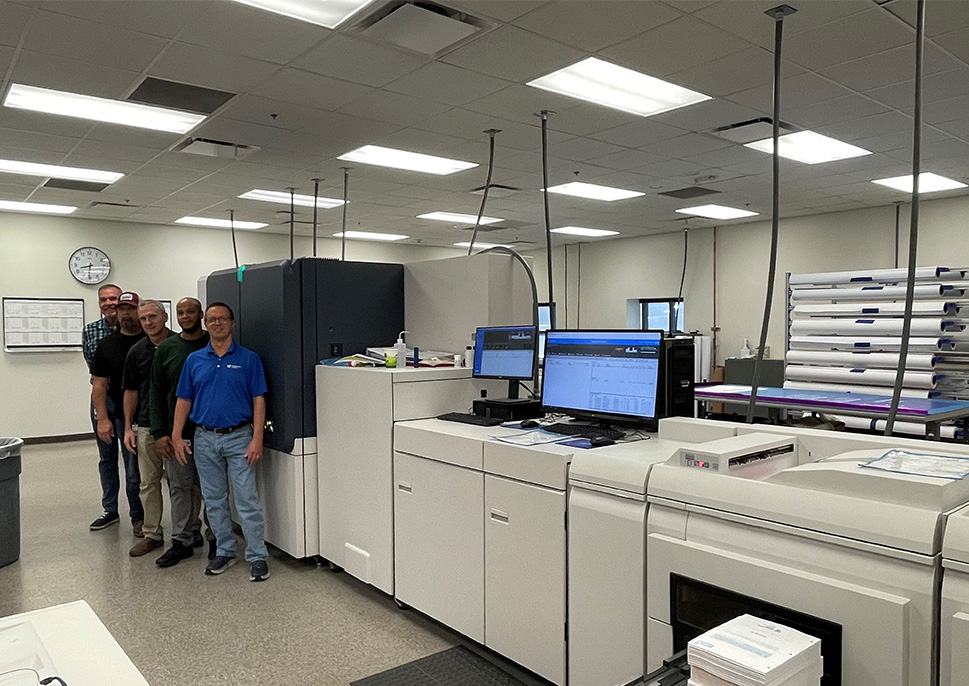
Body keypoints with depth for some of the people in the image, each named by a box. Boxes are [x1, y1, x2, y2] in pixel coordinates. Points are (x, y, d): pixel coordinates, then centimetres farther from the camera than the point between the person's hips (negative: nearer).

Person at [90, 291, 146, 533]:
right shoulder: (107, 344, 4)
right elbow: (99, 384, 3)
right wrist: (103, 419, -4)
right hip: (122, 416, 1)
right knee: (134, 471, 6)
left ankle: (139, 515, 20)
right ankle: (138, 516, 21)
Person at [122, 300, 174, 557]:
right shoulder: (137, 352, 5)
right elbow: (131, 391, 9)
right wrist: (128, 427, 5)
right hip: (147, 427, 3)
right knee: (149, 482, 8)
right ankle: (152, 534, 19)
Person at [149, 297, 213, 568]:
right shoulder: (166, 349, 4)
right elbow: (156, 392, 5)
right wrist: (159, 433, -2)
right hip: (176, 432, 2)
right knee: (180, 487, 10)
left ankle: (216, 539, 20)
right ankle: (182, 541, 21)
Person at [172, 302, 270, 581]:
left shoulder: (249, 359, -3)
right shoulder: (194, 360, 7)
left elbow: (258, 400, -6)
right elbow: (184, 400, 9)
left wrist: (257, 439, -13)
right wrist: (177, 436, 0)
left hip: (239, 437, -3)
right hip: (205, 438, 4)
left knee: (247, 499, -4)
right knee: (214, 500, 12)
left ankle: (257, 556, 5)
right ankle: (225, 551, 26)